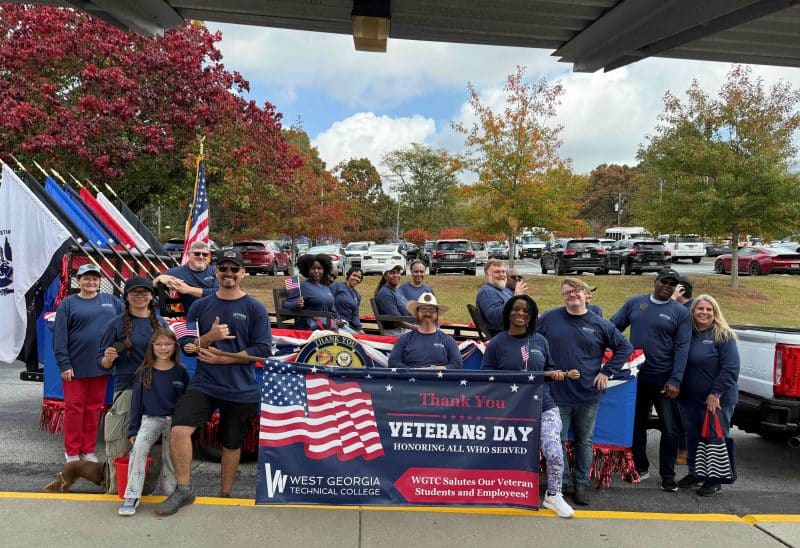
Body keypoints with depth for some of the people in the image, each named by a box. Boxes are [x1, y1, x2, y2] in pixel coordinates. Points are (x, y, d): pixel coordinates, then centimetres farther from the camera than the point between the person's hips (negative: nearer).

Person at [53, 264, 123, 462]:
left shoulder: (110, 300, 10)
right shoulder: (68, 304, 0)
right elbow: (59, 337, -4)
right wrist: (64, 364, -10)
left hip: (101, 366, 3)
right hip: (76, 367, -3)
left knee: (94, 408, 10)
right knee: (74, 408, 4)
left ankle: (88, 450, 21)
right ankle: (72, 452, 16)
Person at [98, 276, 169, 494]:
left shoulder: (161, 323, 10)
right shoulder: (117, 324, 2)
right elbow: (103, 361, 4)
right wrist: (108, 359, -18)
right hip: (126, 388, -2)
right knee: (120, 445, -4)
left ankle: (150, 487, 19)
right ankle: (116, 488, 10)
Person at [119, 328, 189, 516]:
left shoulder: (181, 372, 1)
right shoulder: (144, 372, 4)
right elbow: (136, 401, 7)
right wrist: (133, 430, 3)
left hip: (174, 420, 0)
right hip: (150, 418, 0)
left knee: (170, 458, -3)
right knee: (138, 448, -22)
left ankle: (169, 496, 13)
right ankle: (131, 497, -19)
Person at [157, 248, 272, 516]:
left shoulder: (255, 308, -3)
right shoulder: (200, 306, 6)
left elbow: (263, 349, -8)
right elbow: (185, 344, 6)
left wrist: (222, 358, -14)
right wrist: (210, 337, -14)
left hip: (242, 390, -1)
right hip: (203, 384, 2)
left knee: (232, 444, 12)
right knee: (179, 430, -19)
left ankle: (225, 496, 32)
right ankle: (183, 489, -2)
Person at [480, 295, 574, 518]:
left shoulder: (539, 341, 7)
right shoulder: (497, 343, -2)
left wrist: (555, 373, -2)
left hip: (544, 407, 2)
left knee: (554, 452, -11)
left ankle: (553, 495, 13)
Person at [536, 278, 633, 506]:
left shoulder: (600, 324, 0)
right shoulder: (549, 318, -3)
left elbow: (625, 347, 8)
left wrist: (607, 372, 1)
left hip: (588, 395, 1)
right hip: (556, 393, -1)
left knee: (584, 442, 13)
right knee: (557, 441, 4)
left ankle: (581, 484, 27)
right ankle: (560, 483, 20)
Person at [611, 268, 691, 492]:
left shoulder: (680, 312, -1)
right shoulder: (635, 303, 6)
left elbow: (682, 348, -7)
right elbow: (613, 327, 9)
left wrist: (675, 381, -14)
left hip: (663, 378, -2)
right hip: (635, 375, 3)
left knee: (669, 429, 3)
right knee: (636, 424, 13)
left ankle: (667, 475, 17)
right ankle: (640, 467, 28)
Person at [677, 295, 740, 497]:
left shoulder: (724, 336, -10)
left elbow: (730, 369, -14)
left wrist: (716, 393, -17)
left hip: (717, 401, -5)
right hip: (689, 399, 5)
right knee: (692, 437, 15)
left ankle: (714, 480, 18)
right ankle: (694, 473, 30)